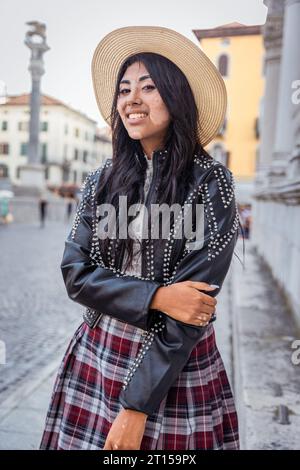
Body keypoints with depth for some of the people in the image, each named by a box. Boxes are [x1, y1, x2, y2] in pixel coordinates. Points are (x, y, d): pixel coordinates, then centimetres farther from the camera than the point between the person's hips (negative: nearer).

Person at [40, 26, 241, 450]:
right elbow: (75, 273, -3)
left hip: (176, 366, -3)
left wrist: (138, 407, -16)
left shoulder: (210, 182, -12)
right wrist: (156, 297, -19)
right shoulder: (102, 180, 1)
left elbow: (193, 304, -16)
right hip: (96, 355, 4)